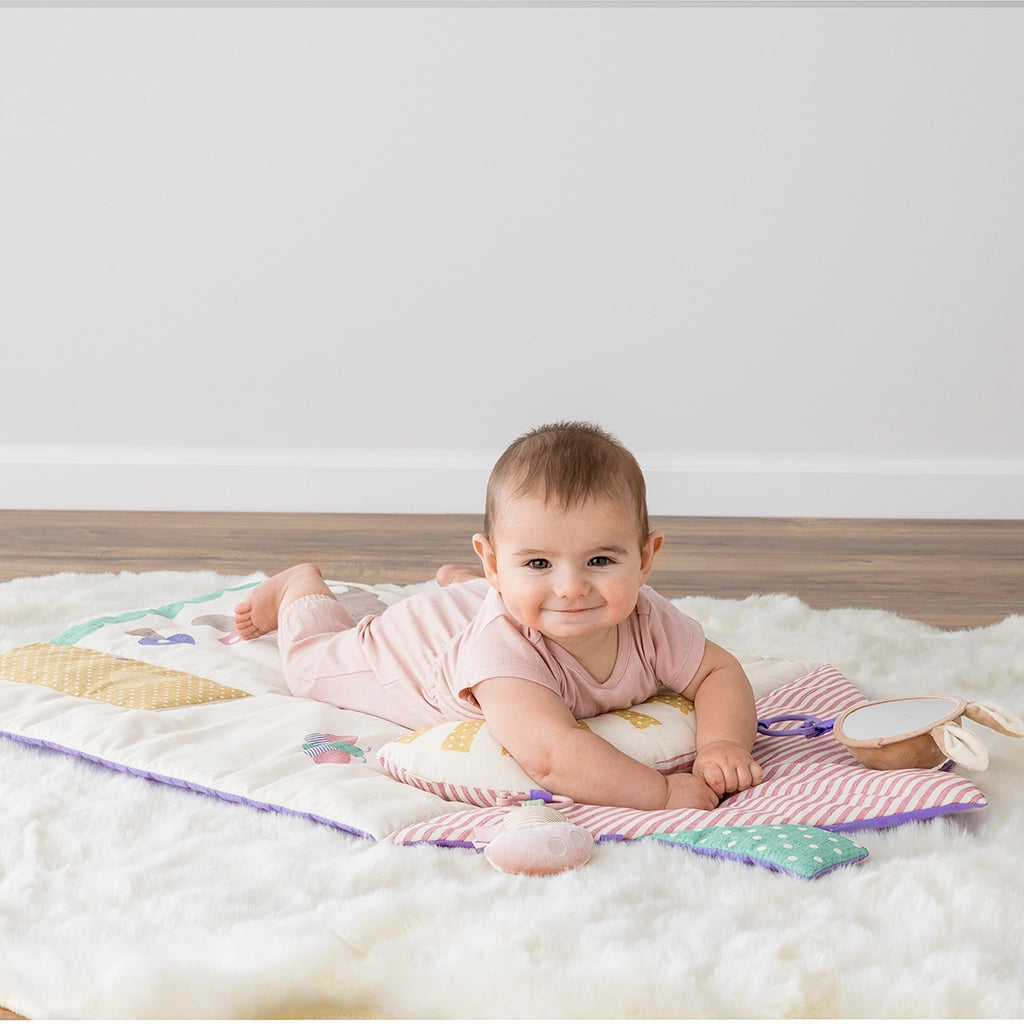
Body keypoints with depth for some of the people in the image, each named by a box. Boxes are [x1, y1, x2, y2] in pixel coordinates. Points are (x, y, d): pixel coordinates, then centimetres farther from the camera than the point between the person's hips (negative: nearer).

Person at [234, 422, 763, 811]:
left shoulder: (646, 623, -38)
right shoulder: (502, 644, -55)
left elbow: (720, 672, -23)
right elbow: (548, 755, -66)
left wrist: (723, 745, -43)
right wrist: (663, 791, -64)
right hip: (412, 647, -4)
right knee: (313, 663, 25)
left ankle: (457, 579, 61)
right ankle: (301, 587, 50)